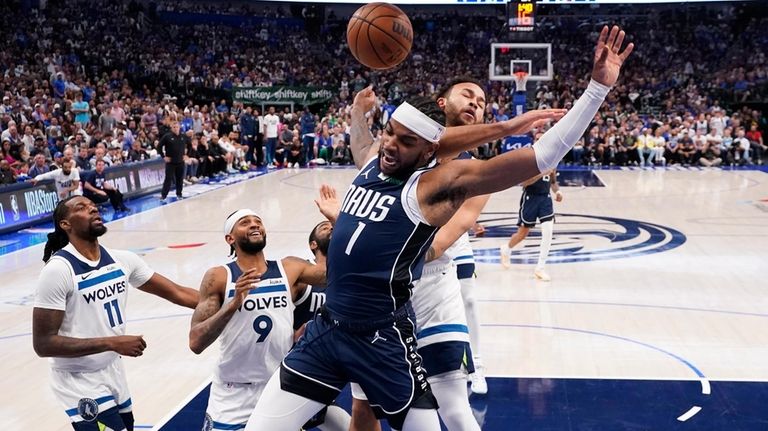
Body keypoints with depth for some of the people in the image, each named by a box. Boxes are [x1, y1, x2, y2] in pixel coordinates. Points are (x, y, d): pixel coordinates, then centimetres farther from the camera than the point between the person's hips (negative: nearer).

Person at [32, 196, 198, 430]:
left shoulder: (122, 260, -1)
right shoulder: (58, 270, -19)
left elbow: (177, 293, 5)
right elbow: (43, 344, -21)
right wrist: (111, 343, -24)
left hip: (114, 373, 7)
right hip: (80, 384, -7)